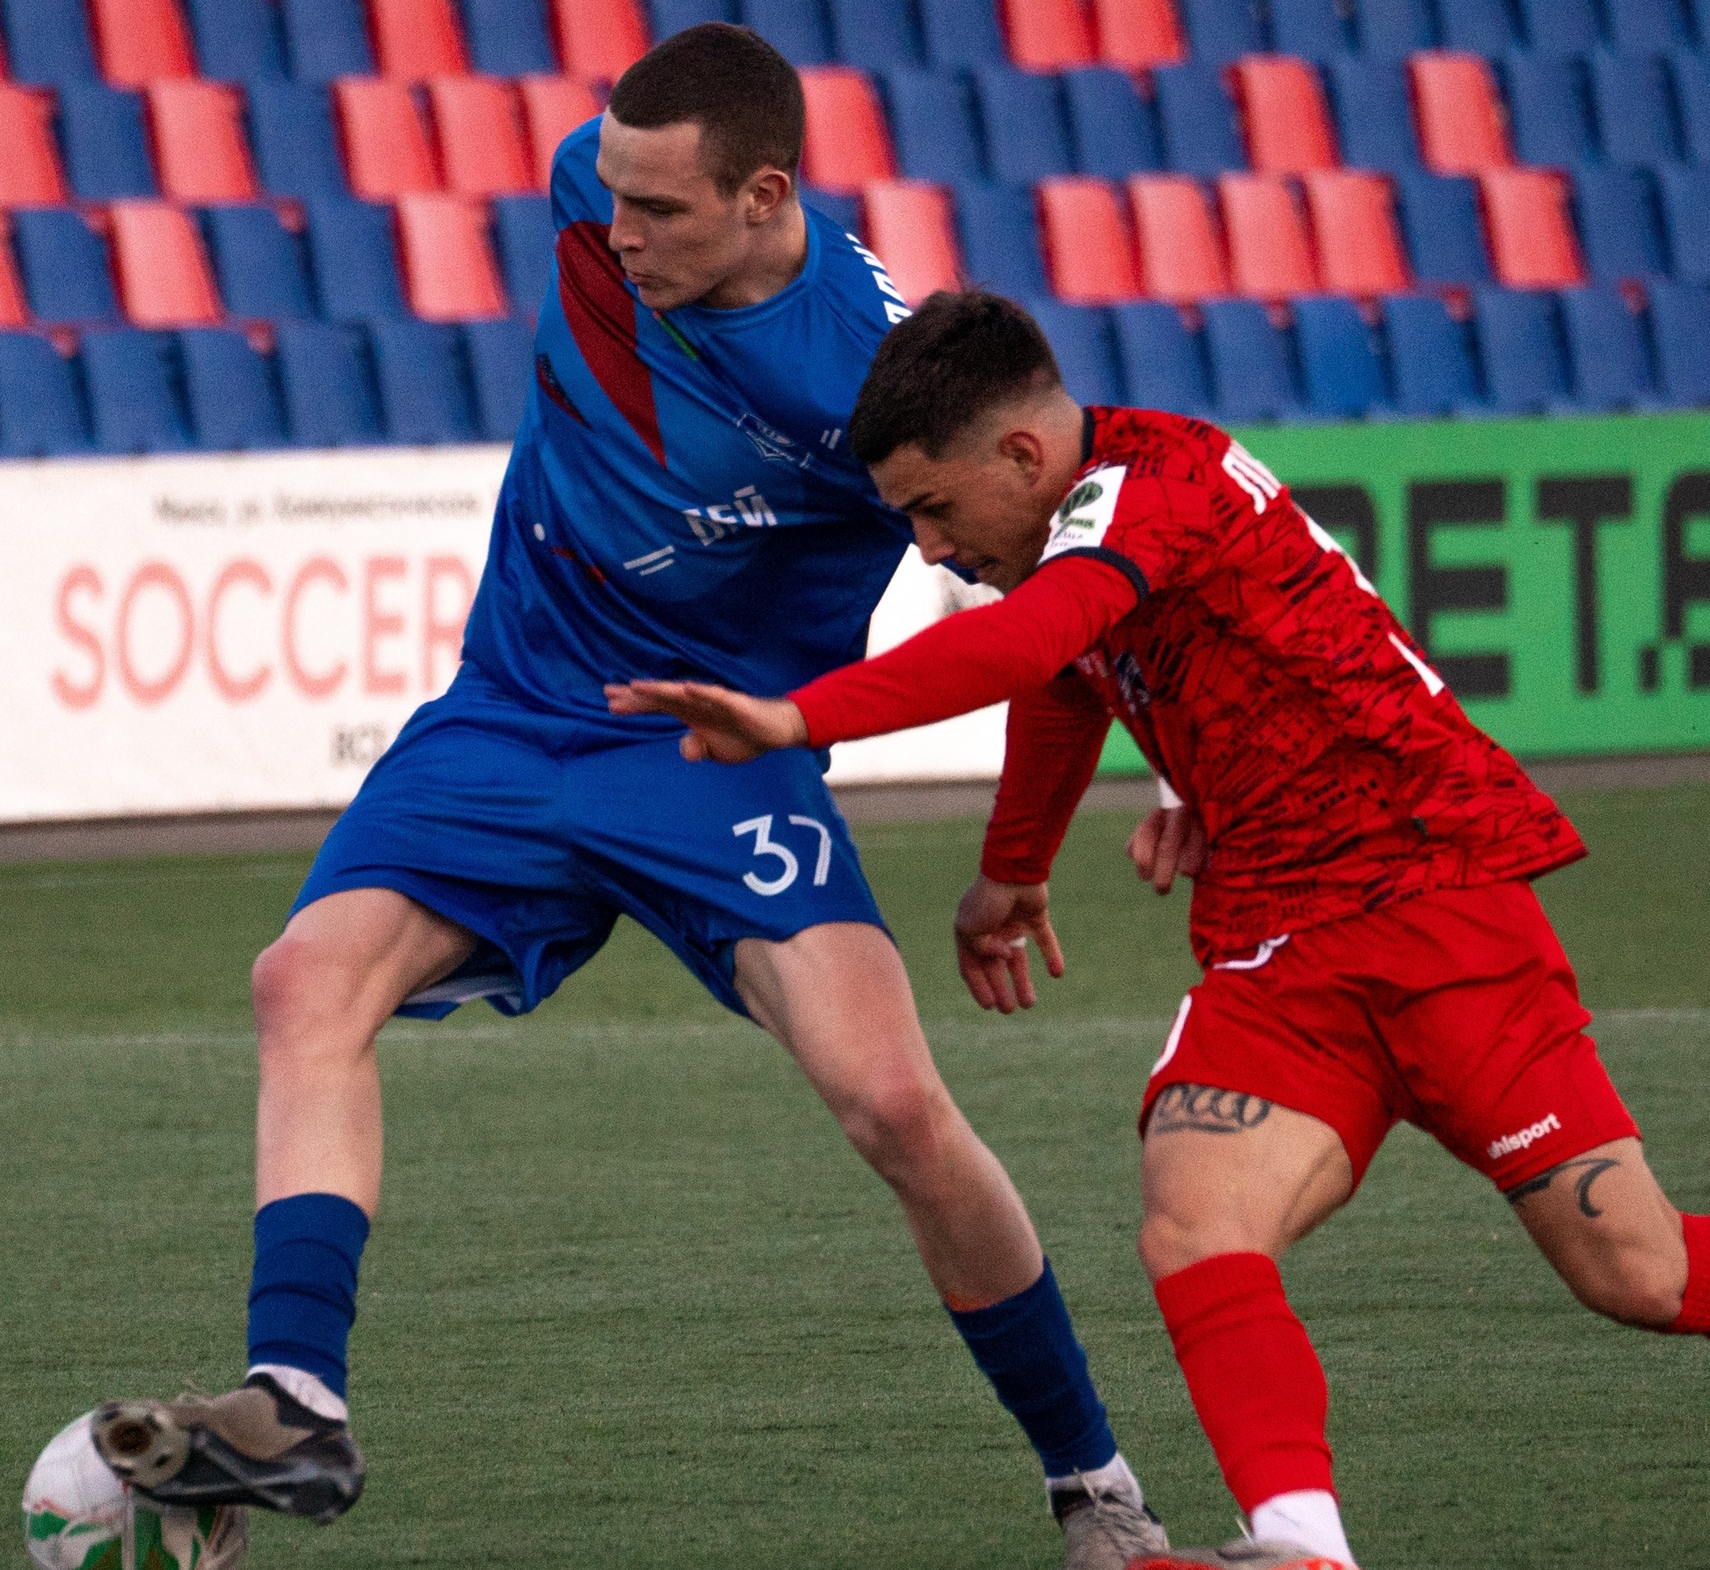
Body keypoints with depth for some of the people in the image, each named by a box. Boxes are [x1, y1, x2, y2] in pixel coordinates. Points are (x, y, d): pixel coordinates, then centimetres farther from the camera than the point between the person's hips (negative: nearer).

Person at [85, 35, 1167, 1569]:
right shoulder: (597, 192, -10)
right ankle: (299, 1404, -28)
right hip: (510, 723, 5)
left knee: (893, 1101, -20)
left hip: (728, 752, -5)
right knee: (313, 977, -19)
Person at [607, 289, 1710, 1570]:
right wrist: (1011, 875, 51)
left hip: (1437, 898, -8)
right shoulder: (1088, 526, 13)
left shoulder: (1144, 488, -16)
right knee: (1194, 1240, -20)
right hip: (1273, 950, 8)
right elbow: (1061, 688, 36)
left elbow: (1019, 644, -36)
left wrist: (795, 720, -39)